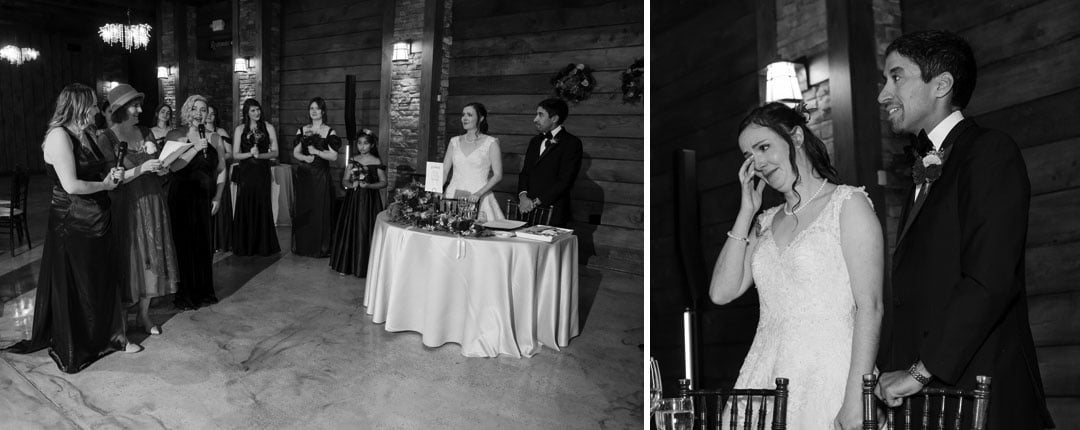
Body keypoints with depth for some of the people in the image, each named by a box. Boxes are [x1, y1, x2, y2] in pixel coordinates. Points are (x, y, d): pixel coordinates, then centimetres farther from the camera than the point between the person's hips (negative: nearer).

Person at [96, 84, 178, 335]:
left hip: (153, 203, 5)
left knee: (153, 260, 7)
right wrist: (141, 169, -24)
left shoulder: (145, 133, 8)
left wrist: (162, 168, -5)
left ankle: (144, 314, 19)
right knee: (130, 262, 0)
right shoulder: (106, 139, -8)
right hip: (126, 208, -5)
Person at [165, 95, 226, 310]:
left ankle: (204, 290, 20)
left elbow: (221, 169, 9)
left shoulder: (214, 138, 6)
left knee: (205, 244, 7)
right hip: (181, 198, -2)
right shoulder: (175, 136, -2)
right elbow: (173, 166, -15)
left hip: (205, 199, 3)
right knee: (183, 244, 0)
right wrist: (195, 149, -22)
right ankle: (184, 294, 11)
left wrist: (217, 197, 3)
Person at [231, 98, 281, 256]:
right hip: (245, 172, 0)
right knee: (245, 207, 0)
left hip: (262, 172, 0)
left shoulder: (268, 128, 4)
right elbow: (235, 154, 4)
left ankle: (263, 246, 9)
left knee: (262, 207, 0)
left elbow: (275, 152, 3)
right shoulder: (240, 129, 5)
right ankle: (244, 246, 8)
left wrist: (260, 155, -14)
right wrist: (250, 153, -14)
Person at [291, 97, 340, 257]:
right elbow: (296, 153, 7)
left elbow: (334, 156, -6)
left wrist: (317, 152, -17)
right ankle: (303, 246, 16)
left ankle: (320, 247, 9)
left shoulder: (329, 131, -1)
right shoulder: (302, 130, 9)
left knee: (320, 209, -2)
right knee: (303, 209, 5)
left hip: (321, 175, -3)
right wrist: (305, 157, -12)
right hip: (304, 174, 3)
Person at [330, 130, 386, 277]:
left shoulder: (377, 162, -3)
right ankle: (346, 264, 16)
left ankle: (365, 266, 7)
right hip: (353, 199, 3)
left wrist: (369, 185, -15)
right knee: (349, 230, 5)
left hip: (369, 200, -3)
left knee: (366, 231, -3)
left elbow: (383, 182, -1)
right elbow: (345, 180, 8)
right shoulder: (353, 160, 7)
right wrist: (351, 184, -12)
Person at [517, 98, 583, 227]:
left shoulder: (572, 143, -5)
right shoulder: (535, 142, 19)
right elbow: (524, 172, 16)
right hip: (528, 211, 6)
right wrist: (523, 195, -4)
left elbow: (565, 181, -12)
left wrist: (536, 201, -14)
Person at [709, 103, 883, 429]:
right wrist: (747, 211, 4)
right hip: (764, 375, 5)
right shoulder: (767, 221, 14)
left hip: (825, 378, -4)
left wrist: (855, 400, -18)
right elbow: (721, 293, 3)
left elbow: (869, 306, -10)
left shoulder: (847, 203, -2)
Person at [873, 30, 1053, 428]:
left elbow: (990, 282, -18)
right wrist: (889, 371, 3)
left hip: (981, 394, -6)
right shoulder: (925, 171, 17)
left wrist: (920, 371, -17)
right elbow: (911, 290, 12)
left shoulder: (991, 152, -7)